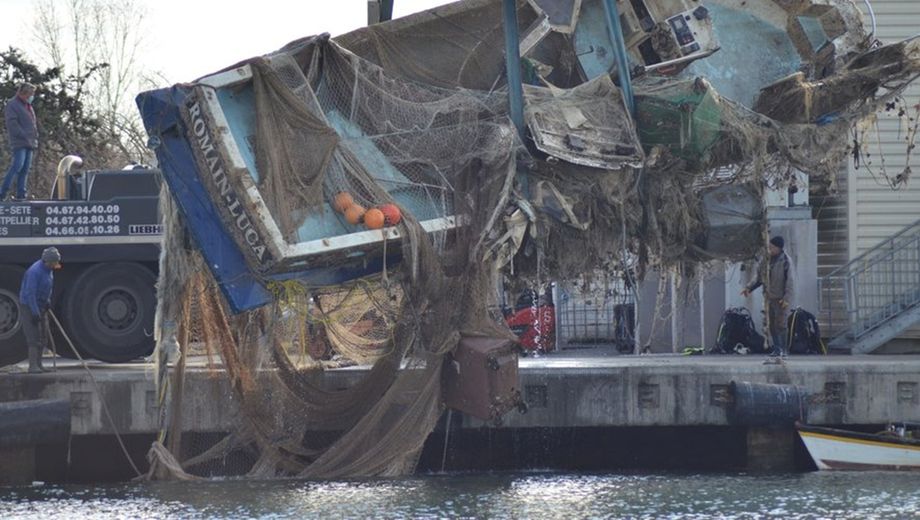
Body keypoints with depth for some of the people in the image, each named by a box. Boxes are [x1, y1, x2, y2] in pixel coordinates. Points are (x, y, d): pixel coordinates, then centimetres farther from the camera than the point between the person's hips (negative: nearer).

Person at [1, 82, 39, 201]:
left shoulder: (28, 106, 22)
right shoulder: (12, 105, -5)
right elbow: (12, 124, -14)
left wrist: (35, 137, 14)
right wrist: (24, 136, -18)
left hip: (29, 143, 9)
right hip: (19, 142, -9)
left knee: (25, 169, 4)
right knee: (18, 165, -19)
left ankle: (21, 194, 4)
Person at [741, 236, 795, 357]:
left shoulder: (786, 261, -11)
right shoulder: (767, 260, 8)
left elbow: (790, 281, -13)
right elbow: (760, 278, 18)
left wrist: (787, 298, -20)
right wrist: (749, 288, 5)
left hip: (782, 298, -6)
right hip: (770, 297, 6)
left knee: (780, 324, -10)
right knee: (772, 325, 7)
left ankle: (783, 350, -5)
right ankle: (777, 349, 14)